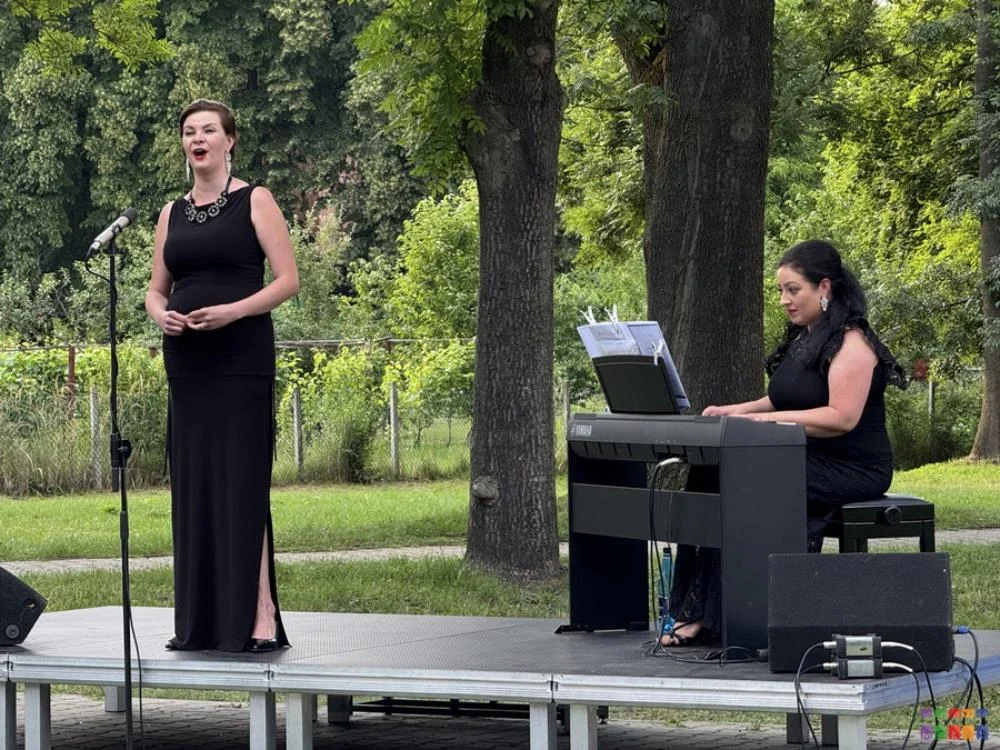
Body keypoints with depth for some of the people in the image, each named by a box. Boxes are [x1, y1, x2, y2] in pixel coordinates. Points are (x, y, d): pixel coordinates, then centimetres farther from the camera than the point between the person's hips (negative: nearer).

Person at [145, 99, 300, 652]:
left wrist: (232, 310, -19)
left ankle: (260, 617, -11)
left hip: (241, 357, -5)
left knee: (240, 480, -10)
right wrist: (161, 314, -5)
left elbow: (287, 280, -5)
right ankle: (201, 621, 8)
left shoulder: (254, 202, 0)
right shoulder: (173, 214, 14)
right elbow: (156, 290, 18)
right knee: (193, 482, 4)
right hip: (187, 359, 5)